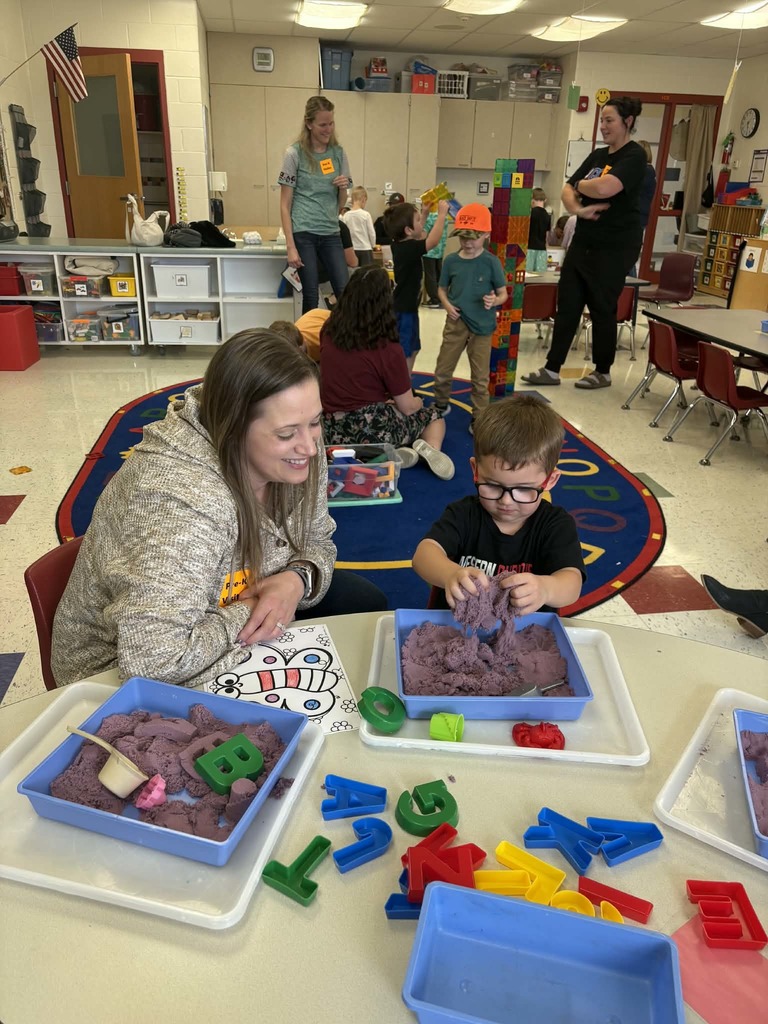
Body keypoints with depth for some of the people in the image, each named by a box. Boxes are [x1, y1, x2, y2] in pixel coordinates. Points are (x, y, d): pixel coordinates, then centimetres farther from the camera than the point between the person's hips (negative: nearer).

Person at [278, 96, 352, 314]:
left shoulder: (338, 153, 10)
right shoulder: (295, 153, -2)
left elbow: (341, 204, 15)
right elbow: (285, 204, -3)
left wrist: (343, 188, -7)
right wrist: (290, 246, -11)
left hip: (331, 233, 4)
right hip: (303, 233, -3)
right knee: (311, 297, -1)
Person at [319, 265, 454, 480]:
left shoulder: (329, 331, 0)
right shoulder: (388, 349, -14)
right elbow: (408, 407, -3)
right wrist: (418, 402, 19)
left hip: (333, 432, 4)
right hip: (372, 428, -4)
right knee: (432, 414, 26)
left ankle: (399, 453, 0)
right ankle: (429, 449, -6)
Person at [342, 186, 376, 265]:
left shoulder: (346, 215, -2)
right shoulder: (365, 214, -9)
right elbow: (372, 233, -5)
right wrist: (372, 245, 12)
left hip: (351, 249, 3)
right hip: (365, 249, -3)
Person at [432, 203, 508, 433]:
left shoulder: (491, 262, -9)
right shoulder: (451, 260, -2)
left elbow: (503, 294, -4)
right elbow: (442, 289, 9)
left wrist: (494, 301, -26)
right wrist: (447, 305, -10)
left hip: (481, 326, -2)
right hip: (455, 323, 2)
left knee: (480, 377, 7)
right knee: (443, 370, 12)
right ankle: (440, 405, 36)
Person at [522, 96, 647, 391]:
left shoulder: (634, 156, -9)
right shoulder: (597, 155, 15)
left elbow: (604, 188, -26)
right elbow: (567, 191, 9)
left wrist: (580, 184, -5)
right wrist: (578, 208, -12)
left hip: (614, 247, -7)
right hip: (583, 242, 7)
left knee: (602, 309, 1)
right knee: (567, 304, 5)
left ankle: (603, 372, 16)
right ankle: (552, 369, 11)